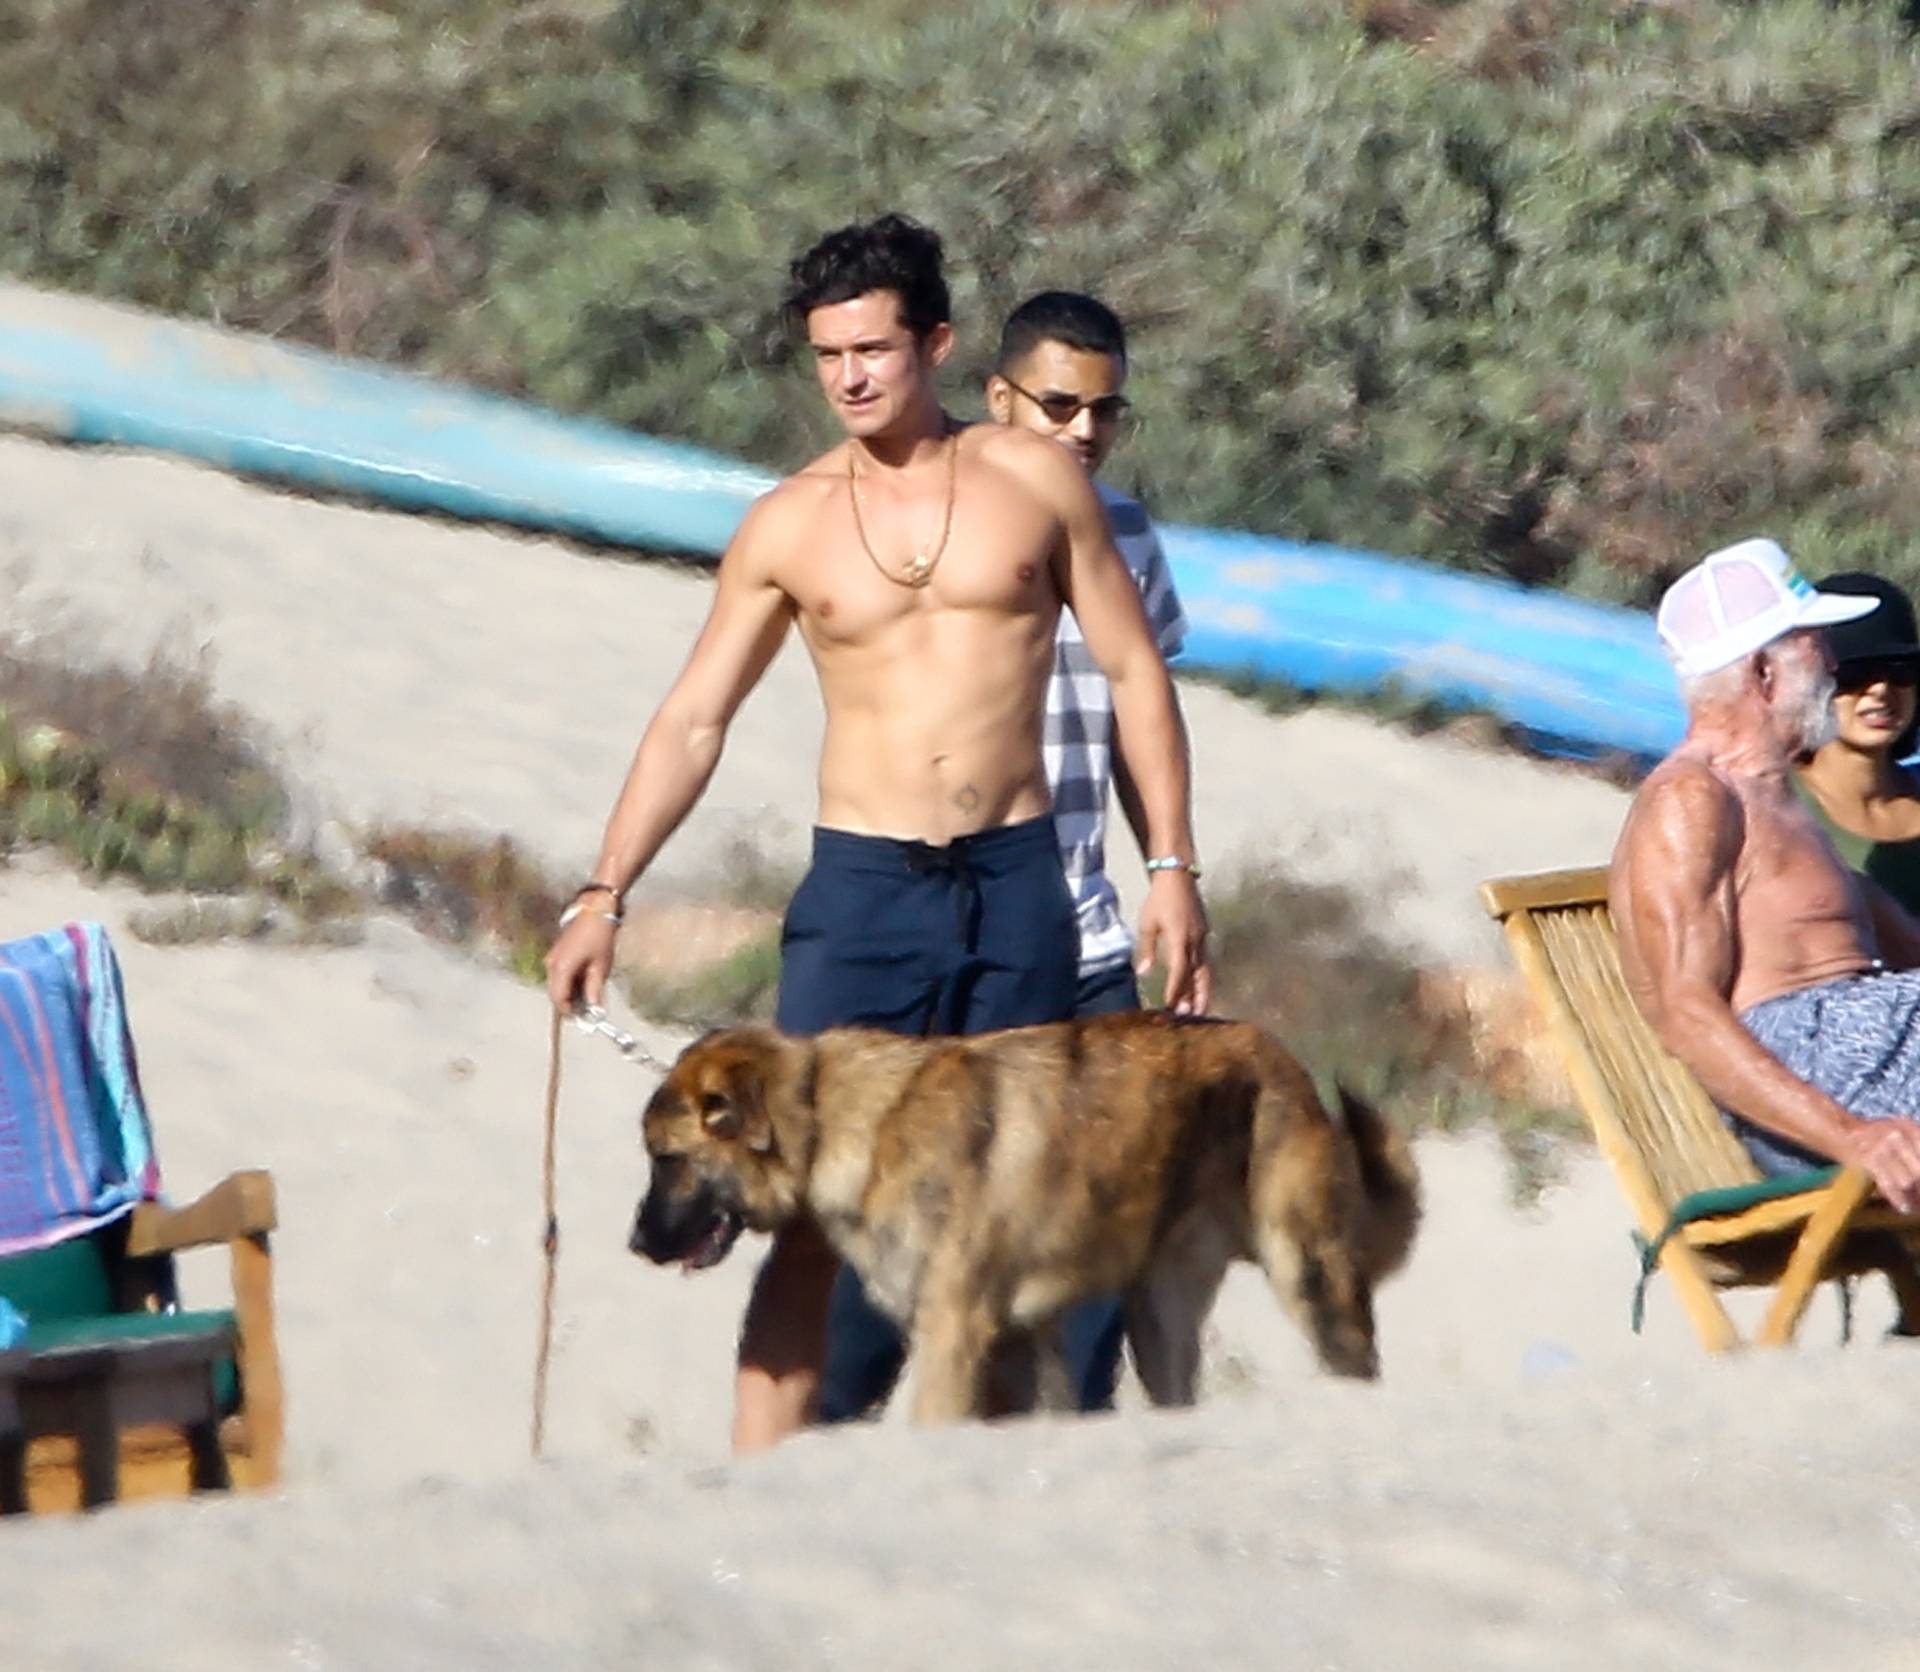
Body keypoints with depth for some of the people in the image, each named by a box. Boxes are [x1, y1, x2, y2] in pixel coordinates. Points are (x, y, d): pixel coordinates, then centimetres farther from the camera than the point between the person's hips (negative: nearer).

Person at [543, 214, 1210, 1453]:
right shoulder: (789, 526, 4)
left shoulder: (1035, 481, 4)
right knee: (812, 1201, -9)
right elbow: (695, 719, 7)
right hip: (863, 885, -1)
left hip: (1017, 885, 1)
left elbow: (1136, 672, 7)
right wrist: (604, 896, 0)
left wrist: (1173, 865, 1)